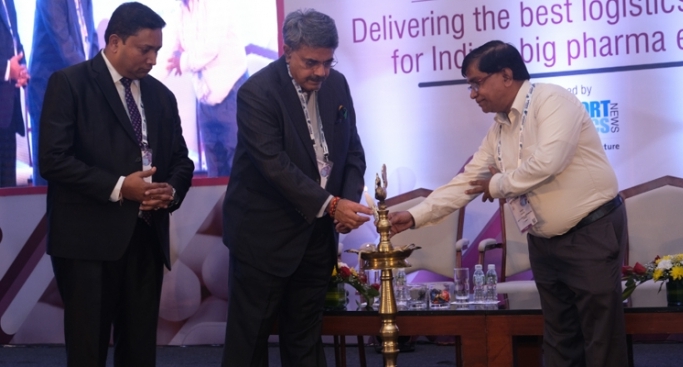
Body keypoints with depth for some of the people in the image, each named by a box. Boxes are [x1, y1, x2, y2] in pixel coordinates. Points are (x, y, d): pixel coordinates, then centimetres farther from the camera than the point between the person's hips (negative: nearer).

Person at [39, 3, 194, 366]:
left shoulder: (160, 94, 14)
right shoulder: (69, 83, -5)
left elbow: (180, 159, 17)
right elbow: (53, 159, -13)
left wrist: (172, 190, -6)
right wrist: (117, 187, -18)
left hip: (147, 237, 6)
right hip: (88, 240, -5)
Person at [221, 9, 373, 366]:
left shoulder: (337, 84, 3)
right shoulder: (257, 92, -16)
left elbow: (352, 151, 8)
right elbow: (274, 165, -24)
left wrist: (348, 202, -10)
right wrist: (330, 204, -28)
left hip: (316, 233, 6)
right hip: (264, 236, -6)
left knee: (305, 338, 12)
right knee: (249, 338, 3)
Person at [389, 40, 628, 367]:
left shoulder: (552, 101, -15)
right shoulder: (498, 129, 10)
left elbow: (548, 161, -28)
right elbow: (467, 181, 11)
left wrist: (499, 184, -12)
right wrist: (415, 216, 1)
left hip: (592, 233, -8)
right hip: (544, 242, 8)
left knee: (601, 336, -3)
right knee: (559, 337, 13)